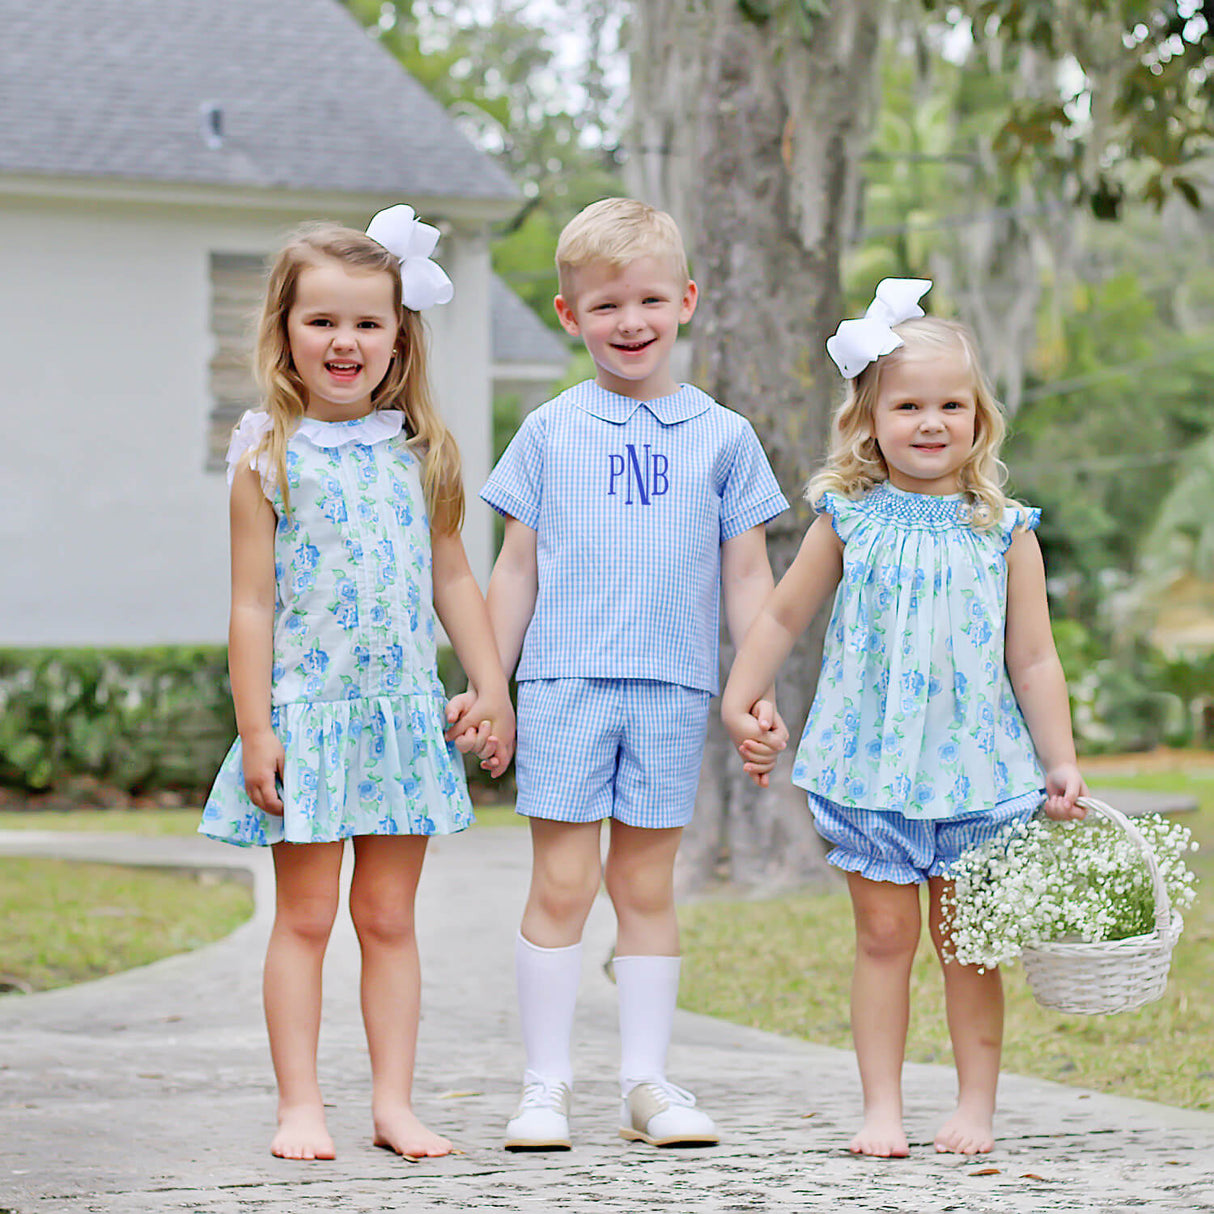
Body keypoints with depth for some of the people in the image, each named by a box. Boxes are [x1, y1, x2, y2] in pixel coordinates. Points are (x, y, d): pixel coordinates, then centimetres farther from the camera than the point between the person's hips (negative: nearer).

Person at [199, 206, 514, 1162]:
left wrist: (492, 689, 6)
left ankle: (394, 1102, 13)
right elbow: (253, 603, -4)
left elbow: (453, 581, 12)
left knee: (390, 917, 8)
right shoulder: (270, 456, -3)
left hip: (405, 715, 3)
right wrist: (256, 728, -8)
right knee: (305, 915, 2)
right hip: (307, 714, -3)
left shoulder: (420, 453, 6)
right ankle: (301, 1105, 9)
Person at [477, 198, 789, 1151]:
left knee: (647, 886, 7)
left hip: (673, 691, 1)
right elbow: (517, 569, 9)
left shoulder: (722, 437, 7)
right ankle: (547, 1083, 5)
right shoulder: (551, 432, 6)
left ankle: (647, 1081, 13)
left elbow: (747, 578, 9)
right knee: (562, 885, -2)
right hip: (564, 686, -1)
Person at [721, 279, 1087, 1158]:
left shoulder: (1005, 533, 0)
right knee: (884, 936, 4)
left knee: (968, 944, 4)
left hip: (975, 771, 0)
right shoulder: (849, 521, 0)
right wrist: (739, 703, 10)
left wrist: (1061, 764, 0)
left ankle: (977, 1107, 13)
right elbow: (784, 617, 12)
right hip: (870, 766, 0)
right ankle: (882, 1109, 10)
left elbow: (1033, 661, 2)